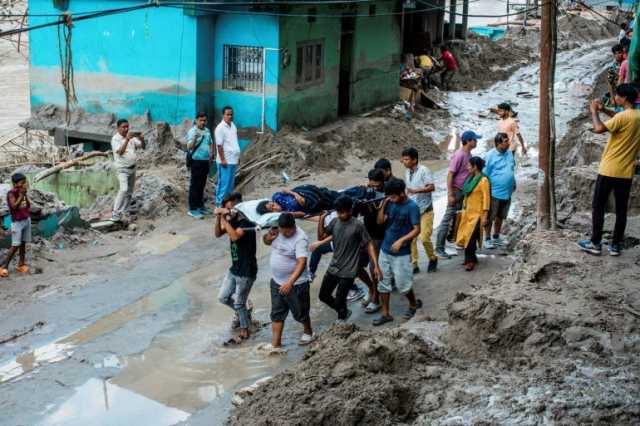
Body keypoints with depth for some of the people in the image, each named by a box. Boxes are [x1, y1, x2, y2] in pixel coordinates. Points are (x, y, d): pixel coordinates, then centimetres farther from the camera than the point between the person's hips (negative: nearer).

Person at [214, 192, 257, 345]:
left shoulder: (246, 222, -21)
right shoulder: (232, 220, 2)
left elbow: (235, 236, -36)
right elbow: (217, 234, 4)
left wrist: (224, 219, -30)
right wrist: (218, 218, -12)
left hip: (246, 271, -8)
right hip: (234, 268, 8)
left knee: (239, 304, 3)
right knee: (223, 298, 15)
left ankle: (244, 332, 21)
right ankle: (244, 313, 38)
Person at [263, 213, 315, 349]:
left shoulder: (300, 239, -27)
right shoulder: (277, 231, -5)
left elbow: (301, 263, -35)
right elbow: (266, 241, 14)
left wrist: (290, 282, -46)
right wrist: (268, 236, -11)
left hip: (296, 284, -7)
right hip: (277, 282, 7)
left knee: (300, 312, 14)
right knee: (277, 313, 11)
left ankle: (308, 333, 41)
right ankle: (275, 344, 19)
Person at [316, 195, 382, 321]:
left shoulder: (357, 225, -17)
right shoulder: (335, 222, -2)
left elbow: (369, 244, -11)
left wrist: (376, 266, -17)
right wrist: (321, 219, -11)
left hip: (348, 271, -6)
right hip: (333, 267, 6)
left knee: (339, 301, -3)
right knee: (323, 295, 15)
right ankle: (344, 312, 39)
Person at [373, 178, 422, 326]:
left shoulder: (412, 207, -16)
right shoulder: (391, 203, 1)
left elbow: (417, 229, -16)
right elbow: (380, 222, 1)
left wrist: (401, 241, -26)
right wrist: (383, 205, -11)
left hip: (401, 254, -6)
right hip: (385, 250, 6)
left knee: (402, 285, 4)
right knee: (383, 283, 9)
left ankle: (414, 304, 32)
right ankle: (386, 314, 20)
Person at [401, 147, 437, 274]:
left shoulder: (424, 170, -13)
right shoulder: (407, 173, 9)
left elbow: (432, 187, -21)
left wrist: (416, 190, -33)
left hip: (425, 210, -6)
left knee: (424, 238, -13)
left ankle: (433, 259, 13)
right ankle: (414, 265, 11)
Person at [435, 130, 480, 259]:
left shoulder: (468, 154, 6)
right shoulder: (459, 155, -20)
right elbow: (450, 175, -21)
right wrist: (450, 195, -23)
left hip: (465, 191, 9)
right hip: (456, 191, -9)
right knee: (448, 219, -5)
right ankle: (439, 248, -1)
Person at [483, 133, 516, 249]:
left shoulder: (509, 153, 5)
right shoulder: (490, 156, -14)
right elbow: (485, 174, -11)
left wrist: (513, 183, 16)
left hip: (507, 192, 6)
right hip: (494, 192, -6)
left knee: (500, 216, 17)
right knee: (490, 217, 2)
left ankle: (496, 237, 31)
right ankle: (487, 239, 13)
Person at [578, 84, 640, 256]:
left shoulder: (623, 116, -18)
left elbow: (599, 128, -27)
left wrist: (594, 112, -13)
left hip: (609, 170, -6)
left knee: (598, 207, 5)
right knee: (621, 210, 9)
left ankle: (595, 243, 7)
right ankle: (615, 245, 12)